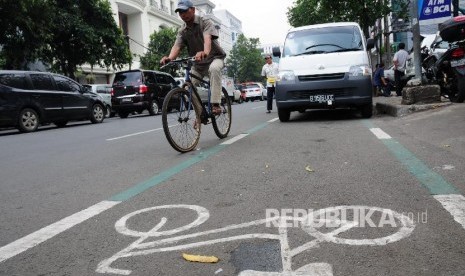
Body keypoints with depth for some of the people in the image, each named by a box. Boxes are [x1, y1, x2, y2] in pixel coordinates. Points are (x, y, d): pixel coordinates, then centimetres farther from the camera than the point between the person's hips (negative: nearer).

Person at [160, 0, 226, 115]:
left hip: (214, 57, -5)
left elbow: (207, 39, -33)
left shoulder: (205, 22, -12)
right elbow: (176, 46, -16)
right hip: (198, 63, 5)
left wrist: (205, 52, -57)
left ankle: (215, 104, -38)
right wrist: (169, 58, -40)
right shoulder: (182, 31, 1)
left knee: (214, 68, -39)